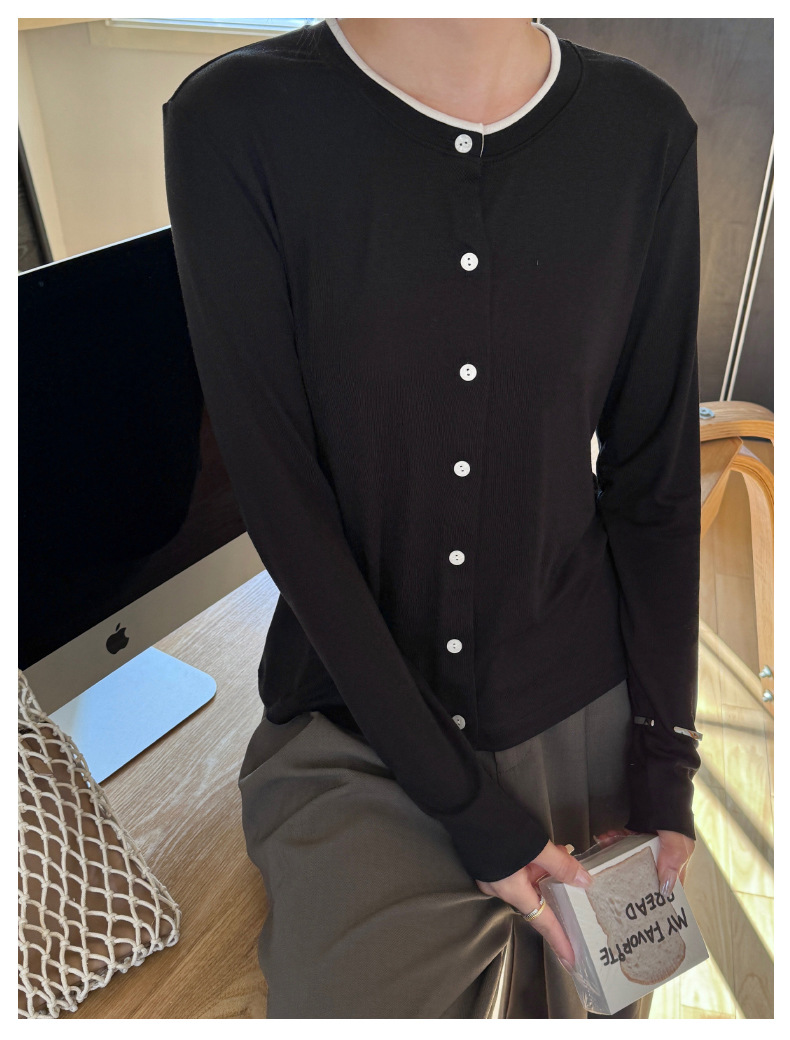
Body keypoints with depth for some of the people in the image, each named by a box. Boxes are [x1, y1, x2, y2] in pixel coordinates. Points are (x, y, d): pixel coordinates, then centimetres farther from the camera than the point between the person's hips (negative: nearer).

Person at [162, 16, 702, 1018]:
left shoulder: (645, 129, -4)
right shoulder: (234, 120, -12)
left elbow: (657, 475, 0)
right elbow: (280, 497, -15)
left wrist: (664, 767, -1)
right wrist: (468, 807, -12)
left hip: (582, 717, 3)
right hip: (354, 743, -2)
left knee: (595, 999, 17)